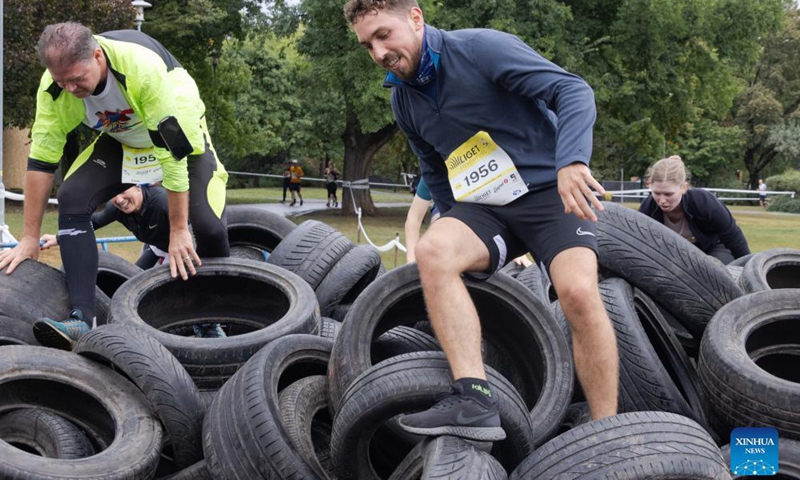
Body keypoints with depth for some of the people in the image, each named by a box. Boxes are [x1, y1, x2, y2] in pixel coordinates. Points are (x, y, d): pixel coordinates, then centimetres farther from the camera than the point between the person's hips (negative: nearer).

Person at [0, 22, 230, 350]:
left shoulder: (144, 67, -40)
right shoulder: (54, 86, -24)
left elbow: (173, 150, -34)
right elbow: (41, 160, -17)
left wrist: (178, 230, -29)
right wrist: (30, 239, -16)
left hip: (181, 132, -4)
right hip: (119, 139, 4)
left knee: (210, 227, -20)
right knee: (72, 200, -19)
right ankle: (82, 320, -19)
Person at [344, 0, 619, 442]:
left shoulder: (481, 48, -12)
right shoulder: (403, 99, 9)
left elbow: (574, 91, -21)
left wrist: (571, 161, -37)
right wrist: (458, 233, 24)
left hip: (549, 191, -5)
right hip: (483, 207, 5)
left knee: (579, 292, -29)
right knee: (432, 251, -25)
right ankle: (474, 400, -32)